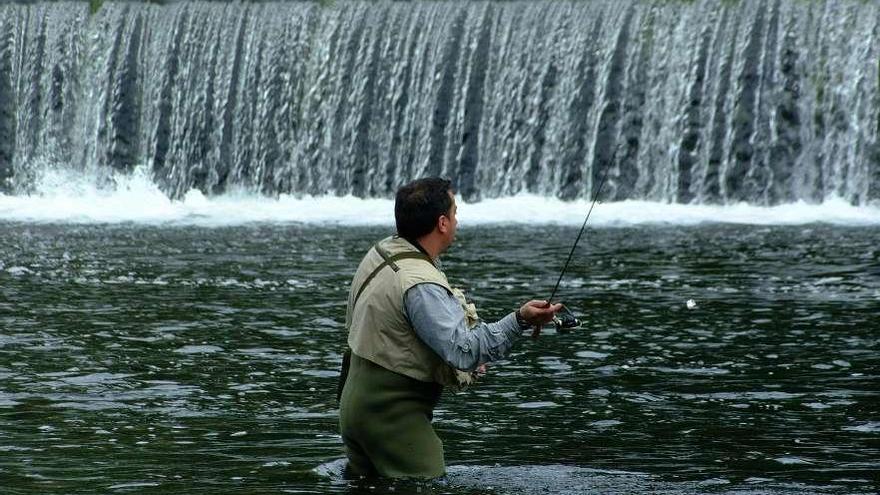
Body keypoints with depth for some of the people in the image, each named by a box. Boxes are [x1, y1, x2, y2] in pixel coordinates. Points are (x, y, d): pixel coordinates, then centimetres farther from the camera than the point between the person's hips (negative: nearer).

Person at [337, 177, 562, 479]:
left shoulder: (381, 252, 5)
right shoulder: (420, 285, -25)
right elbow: (464, 352, -32)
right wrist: (519, 321, -37)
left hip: (356, 405, 10)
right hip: (391, 417, -10)